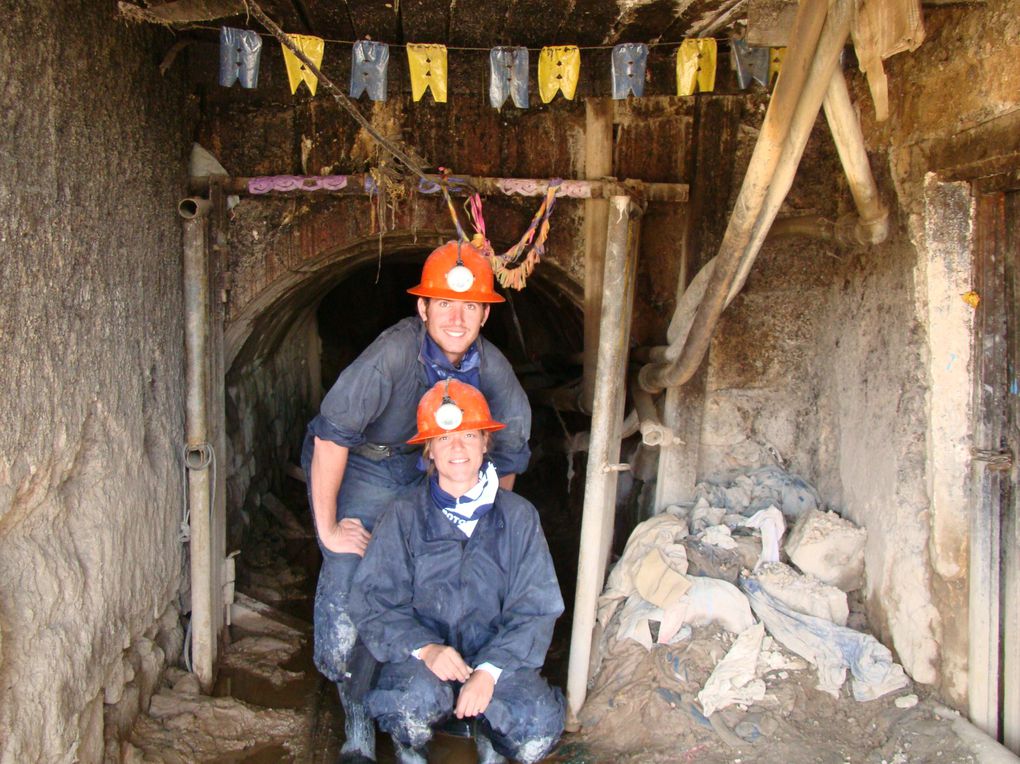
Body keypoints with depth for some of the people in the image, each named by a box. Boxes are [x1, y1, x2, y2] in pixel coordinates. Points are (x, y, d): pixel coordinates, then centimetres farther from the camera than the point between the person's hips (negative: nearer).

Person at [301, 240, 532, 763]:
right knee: (350, 587, -15)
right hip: (360, 470, -4)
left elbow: (508, 451, 3)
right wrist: (328, 527, -25)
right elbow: (332, 433, -31)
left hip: (430, 474, 5)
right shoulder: (394, 353, -31)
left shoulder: (492, 367, -13)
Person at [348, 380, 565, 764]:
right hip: (421, 653, -1)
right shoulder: (405, 517, -4)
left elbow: (534, 609, -3)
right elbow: (372, 603, -6)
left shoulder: (518, 517, 0)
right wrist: (424, 647, -24)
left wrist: (490, 670, -18)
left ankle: (488, 733, 13)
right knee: (415, 704, -34)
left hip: (495, 656, 1)